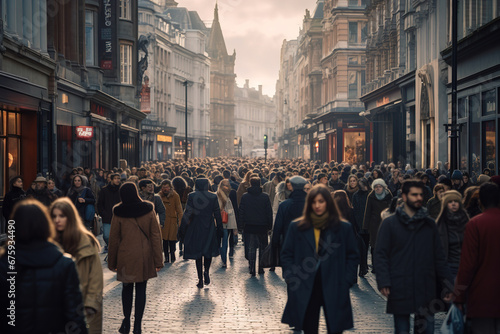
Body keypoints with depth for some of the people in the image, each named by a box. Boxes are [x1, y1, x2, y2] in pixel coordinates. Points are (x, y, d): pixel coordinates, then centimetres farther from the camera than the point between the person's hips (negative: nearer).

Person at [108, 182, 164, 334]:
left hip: (125, 257, 0)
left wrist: (112, 262, 9)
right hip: (144, 257, 0)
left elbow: (114, 239, 0)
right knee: (141, 289, 6)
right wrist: (158, 260, 2)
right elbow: (156, 236, -3)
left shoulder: (118, 213, -6)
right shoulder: (148, 210, -4)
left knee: (127, 288, 16)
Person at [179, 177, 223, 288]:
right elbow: (217, 214, -1)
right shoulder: (213, 197, -4)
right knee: (208, 251, 18)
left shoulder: (191, 196, -7)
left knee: (198, 254, 8)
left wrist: (182, 229, -2)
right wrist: (219, 229, 7)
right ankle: (206, 272, 0)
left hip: (196, 228, -1)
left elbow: (187, 213, -9)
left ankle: (200, 279, 7)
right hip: (209, 228, 1)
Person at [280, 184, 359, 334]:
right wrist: (292, 279, -3)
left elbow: (353, 256, 8)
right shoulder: (297, 227, 6)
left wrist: (346, 282, -2)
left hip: (334, 290, -1)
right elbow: (286, 255, 9)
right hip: (305, 290, 1)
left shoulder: (344, 228, 4)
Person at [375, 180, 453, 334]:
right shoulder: (389, 224, 1)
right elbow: (381, 255, -3)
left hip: (426, 289, 3)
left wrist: (448, 282, 7)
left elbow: (439, 256, 13)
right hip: (400, 290, -2)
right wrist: (384, 282, -15)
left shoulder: (429, 224, 11)